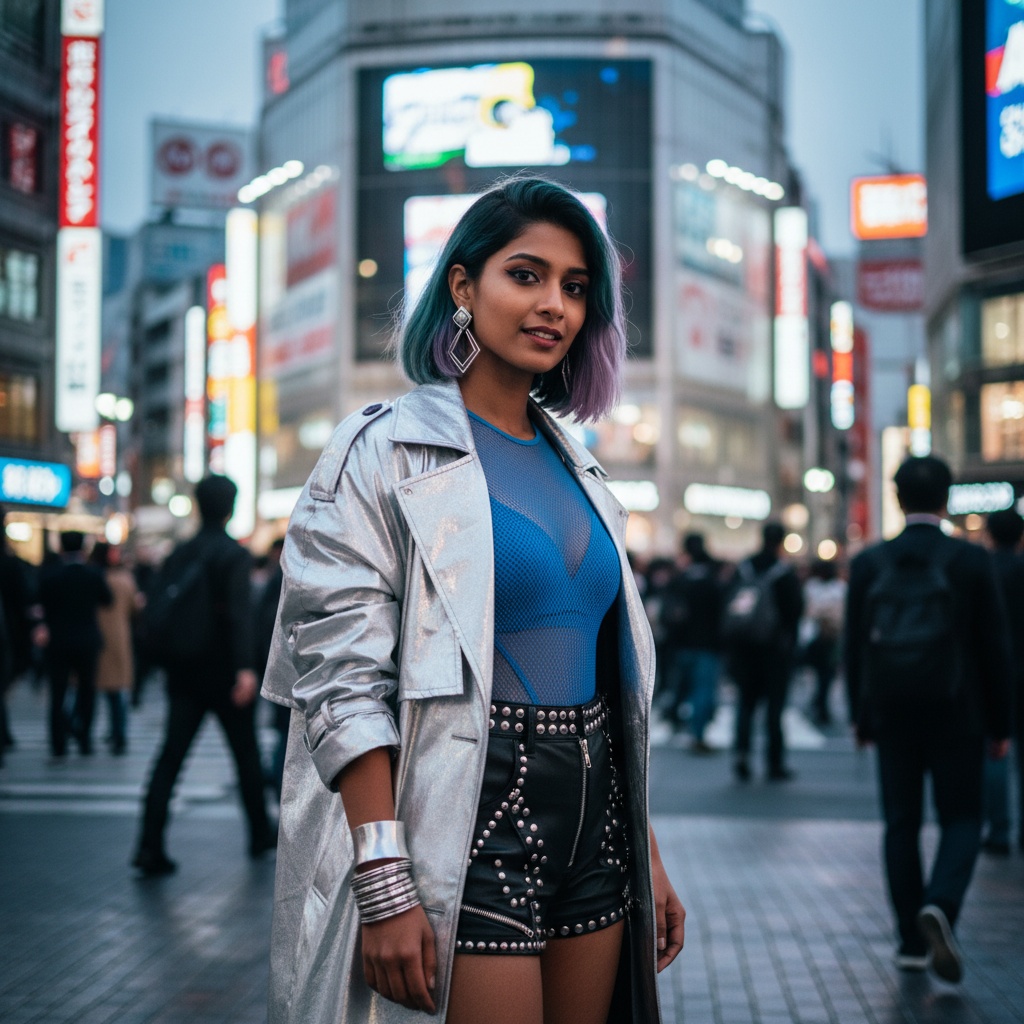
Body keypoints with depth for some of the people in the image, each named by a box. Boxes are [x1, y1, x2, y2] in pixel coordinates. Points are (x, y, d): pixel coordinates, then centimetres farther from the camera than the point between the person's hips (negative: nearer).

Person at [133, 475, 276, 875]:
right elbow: (240, 612, -22)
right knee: (246, 753, 12)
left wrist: (162, 663, 18)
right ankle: (260, 833, 26)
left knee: (170, 756, 0)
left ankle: (150, 846, -10)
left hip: (184, 673, 4)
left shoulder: (179, 554, 7)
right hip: (223, 673, -4)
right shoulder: (234, 554, -11)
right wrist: (245, 667, -28)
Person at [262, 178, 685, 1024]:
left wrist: (647, 854, 15)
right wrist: (386, 888, -21)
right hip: (471, 826, -6)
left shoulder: (578, 469, 14)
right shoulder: (385, 454, -6)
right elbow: (342, 683, -13)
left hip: (594, 822, 7)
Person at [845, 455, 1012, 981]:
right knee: (961, 818, 8)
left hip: (892, 715, 2)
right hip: (955, 714, -2)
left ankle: (911, 942, 12)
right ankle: (939, 905, -18)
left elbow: (854, 647, 4)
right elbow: (994, 647, -3)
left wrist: (861, 716, 13)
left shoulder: (868, 563, 0)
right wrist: (999, 725, 5)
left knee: (901, 823, 10)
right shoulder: (971, 560, -6)